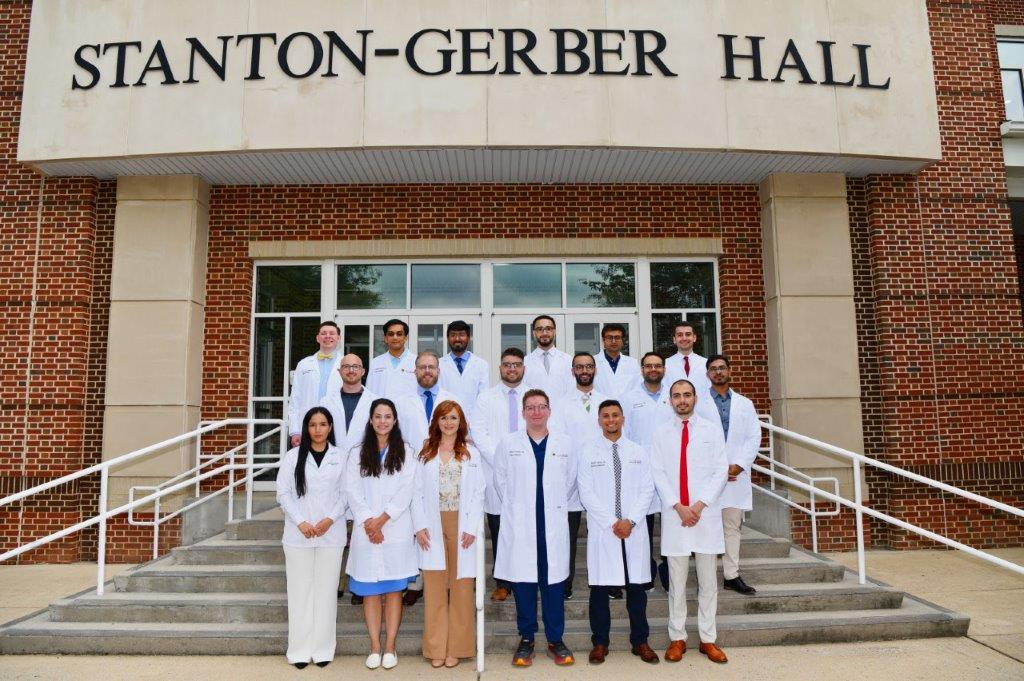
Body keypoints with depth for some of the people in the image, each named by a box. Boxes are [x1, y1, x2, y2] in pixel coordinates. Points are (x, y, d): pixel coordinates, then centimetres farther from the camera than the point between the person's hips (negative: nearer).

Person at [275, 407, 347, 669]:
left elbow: (345, 494, 5)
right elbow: (283, 493, 1)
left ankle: (323, 649, 13)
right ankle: (300, 650, 12)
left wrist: (330, 519, -9)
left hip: (331, 534, 0)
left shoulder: (340, 457, 5)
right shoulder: (293, 456, 3)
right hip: (298, 534, 0)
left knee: (326, 590, 4)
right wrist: (300, 522, -9)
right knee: (300, 590, 4)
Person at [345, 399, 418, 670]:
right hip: (366, 532, 1)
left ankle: (390, 647, 10)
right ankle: (375, 646, 13)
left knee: (393, 589, 3)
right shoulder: (357, 453, 9)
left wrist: (382, 519, -11)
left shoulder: (405, 451, 4)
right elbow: (352, 490, 2)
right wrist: (368, 522, -10)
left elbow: (406, 490, -3)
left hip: (396, 530, -1)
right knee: (370, 590, 4)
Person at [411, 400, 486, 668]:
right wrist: (420, 526, -5)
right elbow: (418, 493, 6)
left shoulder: (471, 454, 7)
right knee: (434, 588, 3)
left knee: (461, 587, 2)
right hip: (433, 528, 1)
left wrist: (471, 528, -7)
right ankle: (436, 649, 12)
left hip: (461, 526, 0)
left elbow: (478, 494, 3)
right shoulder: (425, 454, 10)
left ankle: (456, 648, 12)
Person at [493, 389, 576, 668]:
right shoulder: (508, 443, 1)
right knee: (522, 583, 5)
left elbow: (571, 482, 14)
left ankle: (555, 640, 19)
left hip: (554, 527, 1)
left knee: (554, 582, 5)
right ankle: (526, 639, 19)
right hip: (519, 527, -1)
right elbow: (500, 481, 8)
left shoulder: (563, 445, 6)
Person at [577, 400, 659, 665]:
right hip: (602, 530, -2)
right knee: (600, 587, 4)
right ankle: (600, 642, 18)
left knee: (637, 586, 8)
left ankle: (640, 641, 22)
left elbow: (647, 490, 2)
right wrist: (612, 523, -11)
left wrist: (630, 521, -10)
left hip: (634, 530, 2)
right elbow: (586, 494, -5)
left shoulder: (638, 452, 7)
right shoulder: (588, 452, 1)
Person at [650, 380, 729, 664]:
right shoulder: (661, 433, 6)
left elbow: (721, 472, 1)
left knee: (708, 580, 6)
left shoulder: (712, 431, 6)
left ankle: (708, 639, 15)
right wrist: (679, 507, -10)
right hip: (674, 515, 0)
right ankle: (677, 638, 14)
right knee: (677, 581, 5)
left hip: (706, 514, 0)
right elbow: (659, 474, 1)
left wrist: (699, 505, -9)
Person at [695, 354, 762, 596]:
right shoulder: (698, 404, 3)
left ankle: (732, 576, 12)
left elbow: (754, 437, 7)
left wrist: (739, 465, -6)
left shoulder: (745, 404, 14)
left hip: (737, 474, 3)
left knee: (732, 526, 6)